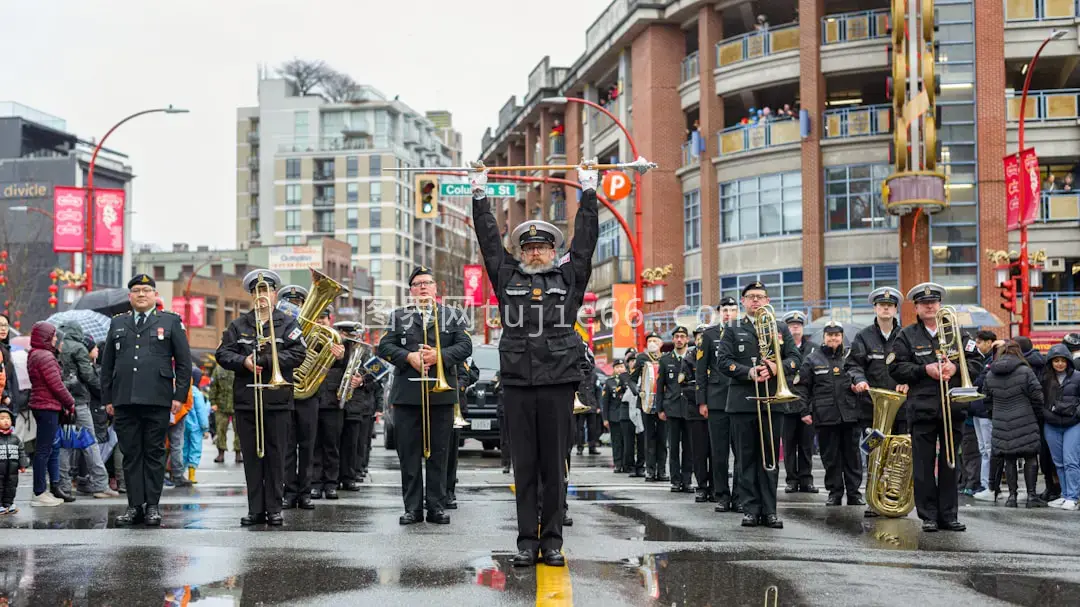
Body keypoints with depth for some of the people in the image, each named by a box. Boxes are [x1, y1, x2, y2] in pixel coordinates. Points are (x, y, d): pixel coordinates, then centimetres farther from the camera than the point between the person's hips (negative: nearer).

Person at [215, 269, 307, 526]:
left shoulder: (287, 324, 6)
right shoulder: (238, 325, 13)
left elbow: (298, 354, -6)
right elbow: (222, 354, 6)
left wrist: (266, 360, -16)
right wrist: (243, 362, -12)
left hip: (277, 400, -2)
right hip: (246, 399, 2)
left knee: (275, 455, 0)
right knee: (252, 456, 4)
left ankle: (274, 508, 6)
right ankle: (255, 509, 8)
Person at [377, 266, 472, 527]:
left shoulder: (452, 317, 12)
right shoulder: (398, 317, 13)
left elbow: (465, 346, 2)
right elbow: (385, 346, 4)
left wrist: (440, 356, -14)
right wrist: (409, 357, -13)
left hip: (441, 394, 0)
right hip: (407, 394, 0)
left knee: (438, 453, 2)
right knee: (409, 454, 1)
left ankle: (437, 506, 7)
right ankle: (412, 507, 5)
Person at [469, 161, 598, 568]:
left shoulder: (570, 277, 11)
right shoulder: (507, 276, 12)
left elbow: (585, 238, 11)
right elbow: (489, 239, 15)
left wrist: (589, 191, 12)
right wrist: (480, 194, 17)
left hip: (558, 382, -1)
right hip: (517, 382, 1)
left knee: (555, 466, 3)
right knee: (524, 466, 4)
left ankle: (552, 541, 9)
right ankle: (526, 541, 8)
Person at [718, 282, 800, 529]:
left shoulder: (781, 329, 15)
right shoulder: (733, 331, 12)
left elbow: (795, 358, 6)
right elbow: (724, 361, 0)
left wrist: (777, 367, -14)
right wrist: (749, 372, -15)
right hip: (743, 402, -1)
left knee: (770, 457, 2)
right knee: (746, 457, 0)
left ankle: (769, 510, 5)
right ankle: (750, 509, 3)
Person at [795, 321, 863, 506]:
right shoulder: (812, 359, 6)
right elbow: (801, 386, 6)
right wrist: (804, 411, -1)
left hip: (850, 414, 1)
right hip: (825, 416, -1)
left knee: (852, 455, 4)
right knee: (830, 456, 3)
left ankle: (854, 492, 11)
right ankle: (835, 493, 11)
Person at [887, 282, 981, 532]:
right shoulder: (907, 336, 6)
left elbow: (976, 362, 10)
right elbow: (895, 368, 0)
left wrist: (955, 368, -8)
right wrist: (924, 370, -11)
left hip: (953, 407, 2)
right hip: (922, 407, -2)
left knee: (949, 463, 6)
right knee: (924, 464, -1)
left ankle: (948, 515, 12)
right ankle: (928, 516, 4)